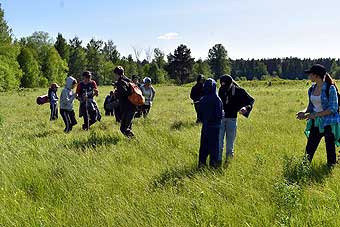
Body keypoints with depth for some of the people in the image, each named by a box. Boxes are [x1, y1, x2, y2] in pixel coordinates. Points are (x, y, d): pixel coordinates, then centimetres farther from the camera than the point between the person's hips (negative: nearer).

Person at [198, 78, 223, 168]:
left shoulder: (202, 100, -3)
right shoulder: (217, 100, -17)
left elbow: (199, 113, 3)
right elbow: (219, 114, -17)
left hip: (205, 126, 4)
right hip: (215, 126, -4)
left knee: (204, 144, 13)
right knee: (214, 144, 6)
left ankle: (202, 162, 16)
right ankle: (213, 162, 11)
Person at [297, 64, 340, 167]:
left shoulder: (330, 89, -14)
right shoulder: (312, 89, 5)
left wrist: (316, 114, -20)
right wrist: (304, 112, -6)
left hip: (329, 123, -6)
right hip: (316, 124, 6)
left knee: (330, 149, 6)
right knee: (309, 149, 4)